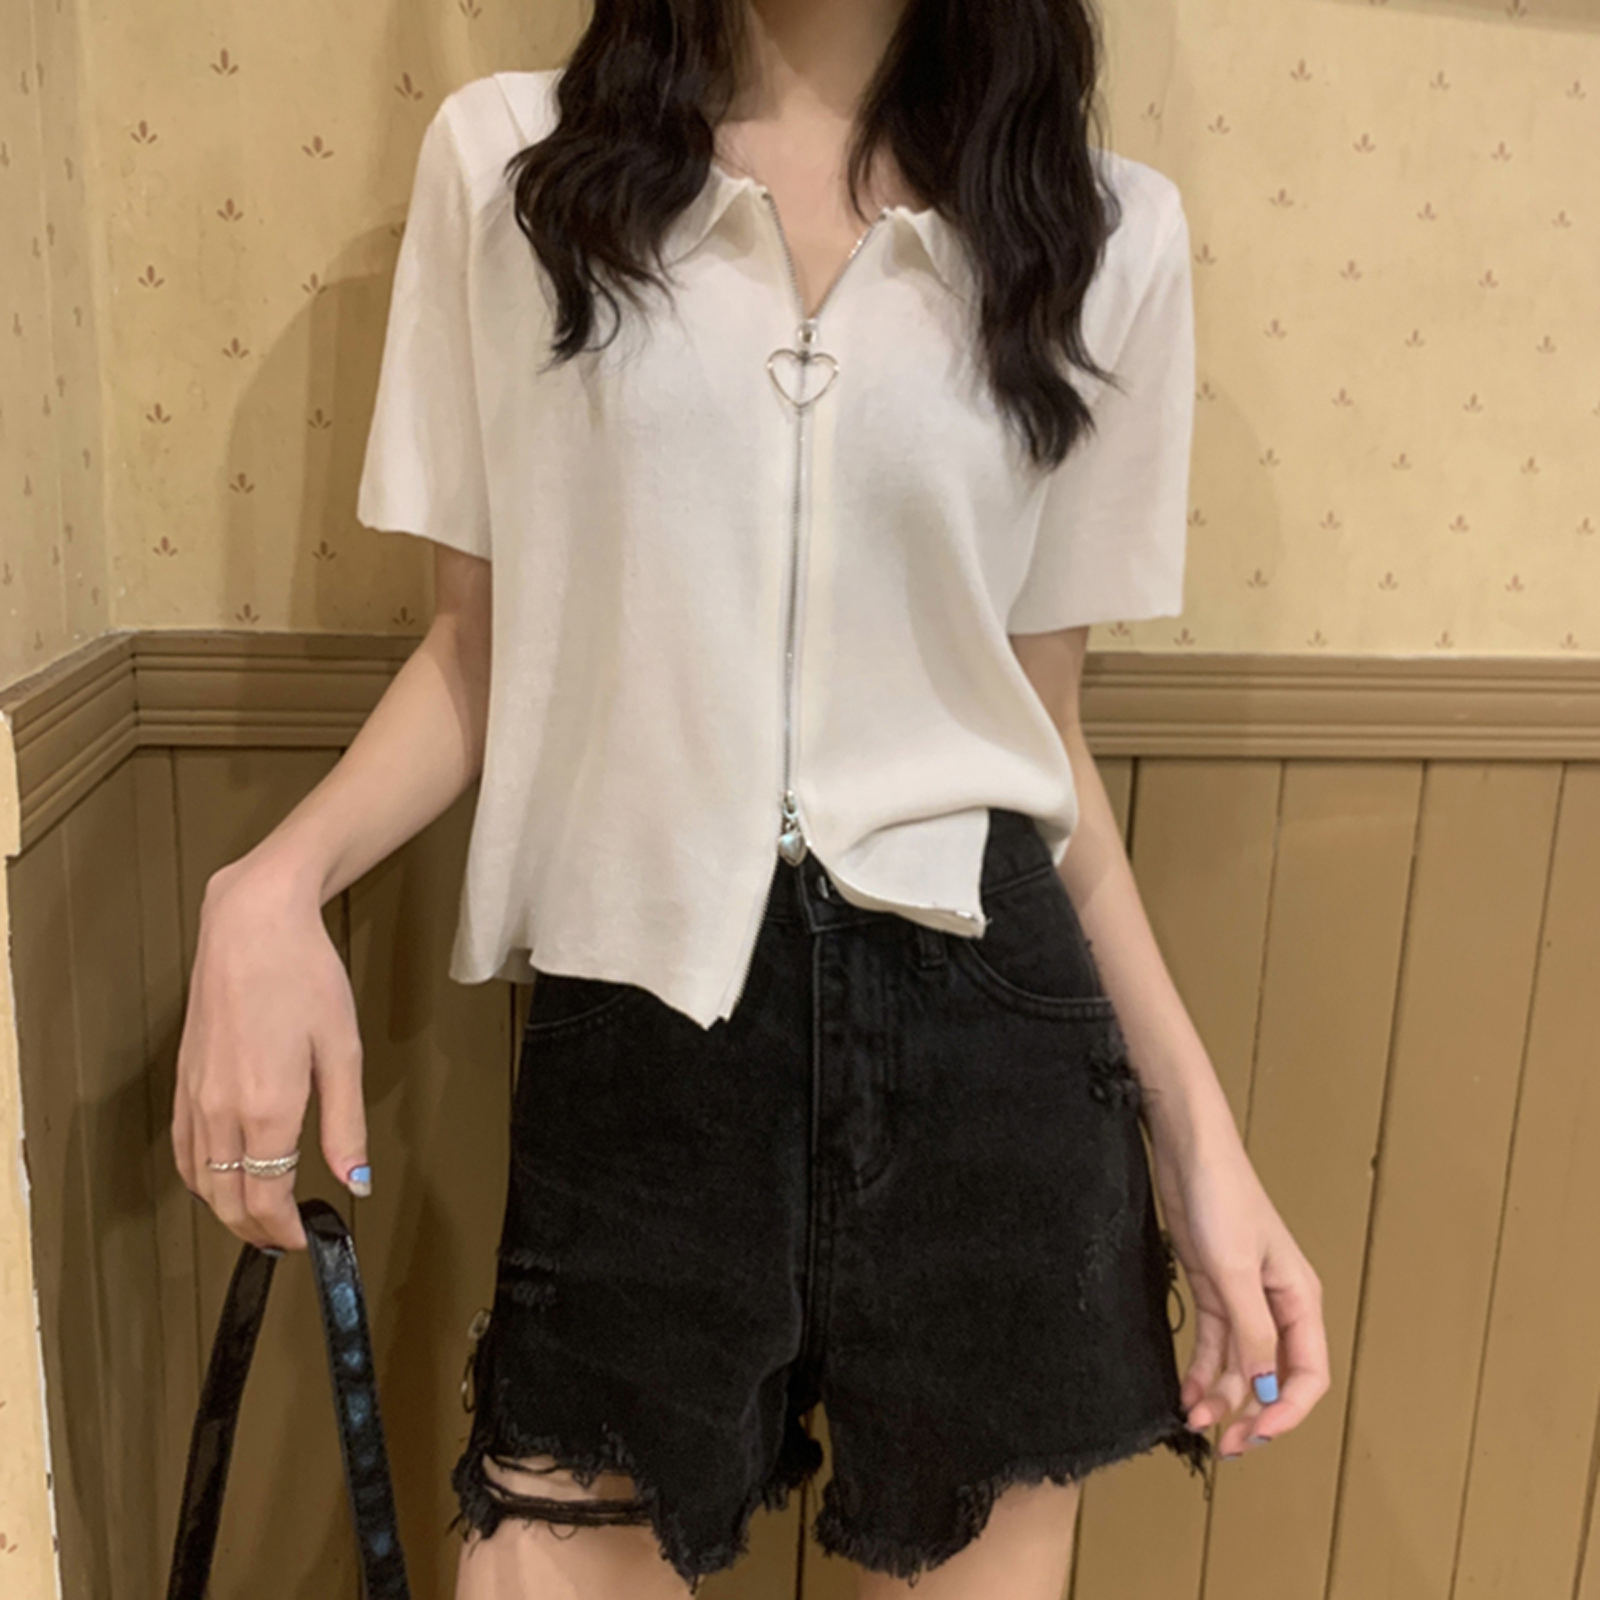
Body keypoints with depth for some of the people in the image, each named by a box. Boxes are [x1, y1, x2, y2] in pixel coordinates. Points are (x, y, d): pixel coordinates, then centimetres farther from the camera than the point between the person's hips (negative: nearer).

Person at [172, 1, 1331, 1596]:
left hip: (983, 1020, 2)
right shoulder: (506, 161, 3)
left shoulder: (1107, 232, 5)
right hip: (630, 1020, 0)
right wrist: (273, 884, -12)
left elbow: (1046, 730, 8)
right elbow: (478, 648, 6)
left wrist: (1198, 1133, 4)